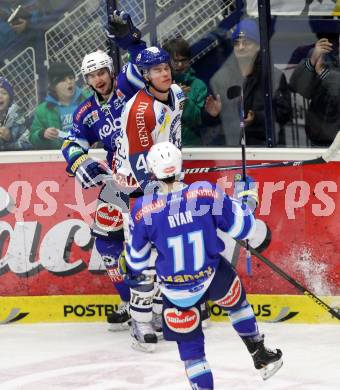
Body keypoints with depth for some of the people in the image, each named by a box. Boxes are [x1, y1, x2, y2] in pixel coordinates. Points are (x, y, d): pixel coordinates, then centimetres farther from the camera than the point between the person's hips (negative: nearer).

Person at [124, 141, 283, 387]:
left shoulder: (143, 210, -17)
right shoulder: (207, 193, -20)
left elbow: (136, 256, -1)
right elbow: (243, 228, -8)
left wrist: (141, 281, 20)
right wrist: (246, 199, 12)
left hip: (175, 290, -1)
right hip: (213, 276, 1)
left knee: (189, 343, 15)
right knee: (236, 300, 32)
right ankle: (261, 356, 44)